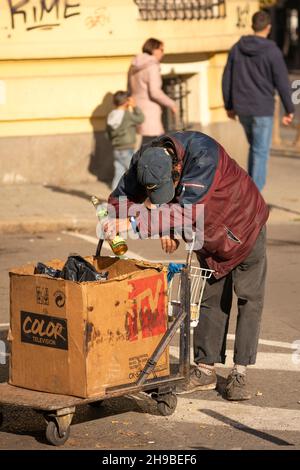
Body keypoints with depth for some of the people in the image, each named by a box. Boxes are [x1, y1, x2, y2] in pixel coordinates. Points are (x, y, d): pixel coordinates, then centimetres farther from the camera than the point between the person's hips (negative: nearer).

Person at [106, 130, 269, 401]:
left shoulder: (203, 154, -41)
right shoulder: (145, 163, -23)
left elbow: (188, 209, -48)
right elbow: (120, 199, -16)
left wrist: (135, 222, -51)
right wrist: (162, 230, -32)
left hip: (244, 224, -5)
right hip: (210, 235, 5)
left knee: (249, 299, -3)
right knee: (210, 299, 8)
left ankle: (239, 373, 2)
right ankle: (205, 369, 13)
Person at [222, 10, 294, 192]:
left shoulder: (237, 48, 2)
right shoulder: (272, 51, -12)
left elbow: (227, 79, 7)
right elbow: (282, 83, -11)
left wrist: (229, 106, 16)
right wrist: (289, 110, -2)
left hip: (242, 108, 5)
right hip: (262, 109, -5)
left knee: (256, 146, 24)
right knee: (261, 152, 1)